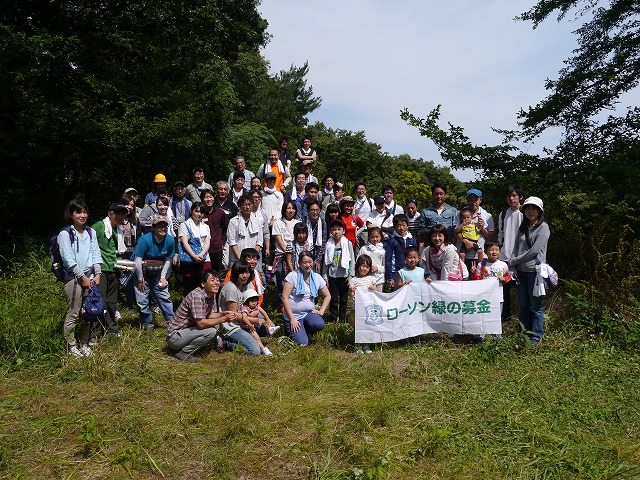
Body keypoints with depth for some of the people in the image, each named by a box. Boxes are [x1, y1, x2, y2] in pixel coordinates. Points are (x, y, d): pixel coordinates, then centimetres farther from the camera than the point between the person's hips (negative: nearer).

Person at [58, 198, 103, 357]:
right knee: (73, 314, -1)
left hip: (90, 277, 5)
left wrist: (97, 274, 0)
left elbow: (96, 253, 10)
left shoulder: (91, 232, 11)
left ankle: (84, 343, 23)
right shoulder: (65, 234, -5)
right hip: (74, 278, -5)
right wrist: (83, 277, -12)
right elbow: (68, 259, -10)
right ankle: (71, 346, 11)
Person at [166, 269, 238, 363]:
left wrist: (223, 314, -9)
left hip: (189, 329, 9)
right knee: (211, 331, -24)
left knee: (217, 326, -2)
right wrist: (224, 319, -25)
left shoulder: (212, 295, 3)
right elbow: (201, 323, -28)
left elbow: (209, 315, 9)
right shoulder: (197, 296, -25)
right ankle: (183, 352, -9)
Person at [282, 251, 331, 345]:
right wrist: (292, 319, -15)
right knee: (302, 343, -16)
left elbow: (327, 296, 13)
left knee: (319, 324, -28)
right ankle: (290, 330, 17)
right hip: (293, 315, -3)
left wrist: (321, 311, -2)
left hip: (309, 313, 4)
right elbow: (284, 298, -12)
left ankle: (305, 331, 6)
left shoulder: (317, 277, 4)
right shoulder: (292, 276, -9)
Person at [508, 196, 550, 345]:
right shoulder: (522, 228, 15)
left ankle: (536, 337, 12)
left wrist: (513, 262, -8)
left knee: (535, 306, 2)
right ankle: (524, 335, 22)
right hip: (520, 271, 6)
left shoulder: (543, 227, -5)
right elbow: (516, 249, 10)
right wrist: (512, 267, -2)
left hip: (535, 271, -6)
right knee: (523, 305, 12)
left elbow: (534, 250, -13)